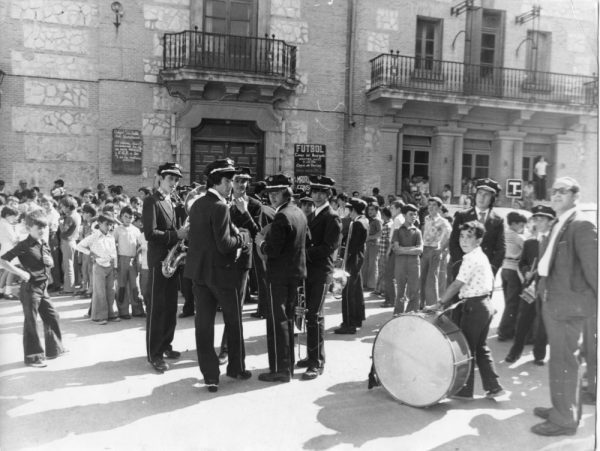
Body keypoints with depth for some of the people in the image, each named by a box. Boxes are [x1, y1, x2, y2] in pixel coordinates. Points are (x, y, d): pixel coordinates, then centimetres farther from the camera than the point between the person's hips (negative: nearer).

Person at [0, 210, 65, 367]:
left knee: (52, 316, 13)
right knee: (31, 322, 1)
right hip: (30, 288, -8)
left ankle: (54, 349, 27)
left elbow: (50, 263, 21)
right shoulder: (24, 246, -13)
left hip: (43, 288, 8)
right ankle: (32, 356, 11)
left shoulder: (44, 244, 9)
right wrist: (20, 272, -23)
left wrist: (49, 261, -2)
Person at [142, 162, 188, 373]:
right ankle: (154, 354, 4)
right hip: (159, 261, -8)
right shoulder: (151, 201, -10)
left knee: (170, 306, 13)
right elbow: (150, 233, -20)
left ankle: (165, 345, 25)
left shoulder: (171, 203, 16)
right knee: (157, 307, -3)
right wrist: (176, 235, -23)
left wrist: (183, 233, 2)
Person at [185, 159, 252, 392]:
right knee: (233, 321, 12)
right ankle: (236, 367, 27)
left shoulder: (197, 204, 7)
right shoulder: (220, 206, -18)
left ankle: (210, 375, 14)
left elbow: (206, 237, 11)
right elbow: (224, 245, -23)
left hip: (198, 270, 7)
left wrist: (235, 233, 11)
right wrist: (243, 236, -6)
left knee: (204, 323, 8)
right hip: (221, 271, -7)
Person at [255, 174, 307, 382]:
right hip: (295, 273, 9)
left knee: (277, 321, -1)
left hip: (280, 276, -9)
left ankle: (280, 370, 6)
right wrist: (267, 238, 12)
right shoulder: (299, 213, 10)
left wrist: (261, 242, -5)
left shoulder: (282, 217, -19)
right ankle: (288, 365, 28)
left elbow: (273, 250, -24)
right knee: (287, 319, 18)